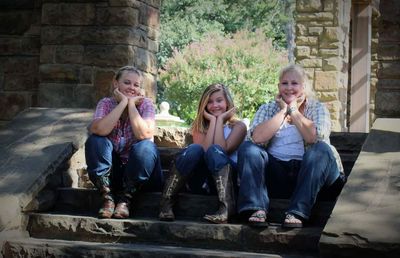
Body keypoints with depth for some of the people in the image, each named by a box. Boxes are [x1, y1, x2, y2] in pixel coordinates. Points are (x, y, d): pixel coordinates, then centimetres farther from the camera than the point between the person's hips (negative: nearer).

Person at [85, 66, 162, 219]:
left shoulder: (145, 104, -7)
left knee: (145, 147, -31)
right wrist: (123, 102, -22)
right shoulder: (106, 103, -4)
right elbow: (99, 130, -27)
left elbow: (143, 134, -26)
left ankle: (125, 199, -17)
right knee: (94, 141, -24)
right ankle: (108, 197, -18)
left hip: (140, 170, -1)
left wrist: (131, 104, -20)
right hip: (111, 170, 1)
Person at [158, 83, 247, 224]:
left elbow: (222, 150, -15)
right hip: (201, 182, 2)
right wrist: (213, 121, -6)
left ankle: (226, 207, -44)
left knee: (215, 150, -29)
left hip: (227, 179, -2)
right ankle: (166, 201, -27)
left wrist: (220, 120, -7)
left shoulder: (238, 126, 6)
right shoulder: (199, 125, 11)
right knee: (195, 149, -26)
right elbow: (204, 150, -11)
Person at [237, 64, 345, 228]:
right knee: (247, 148, -19)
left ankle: (297, 213, -38)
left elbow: (317, 137, -14)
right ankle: (257, 209, -36)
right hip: (274, 171, 1)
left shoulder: (317, 108, 10)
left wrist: (294, 111, -2)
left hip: (306, 171, -1)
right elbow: (256, 137, -10)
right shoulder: (267, 109, 13)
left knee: (321, 150, -29)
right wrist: (283, 111, -4)